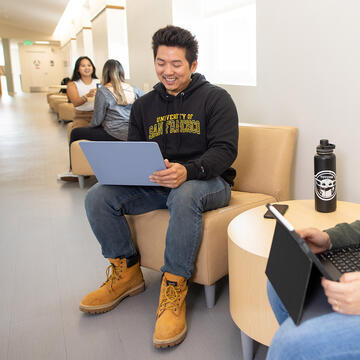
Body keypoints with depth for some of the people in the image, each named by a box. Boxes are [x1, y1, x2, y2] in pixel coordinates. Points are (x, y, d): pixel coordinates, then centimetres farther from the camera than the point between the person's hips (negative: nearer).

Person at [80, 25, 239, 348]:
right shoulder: (145, 105, 16)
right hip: (155, 184, 5)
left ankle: (174, 289, -26)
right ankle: (127, 273, 2)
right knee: (98, 197, -16)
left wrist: (188, 170, -32)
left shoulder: (215, 98, 0)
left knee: (184, 197, -41)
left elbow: (225, 149, -12)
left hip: (206, 180, -4)